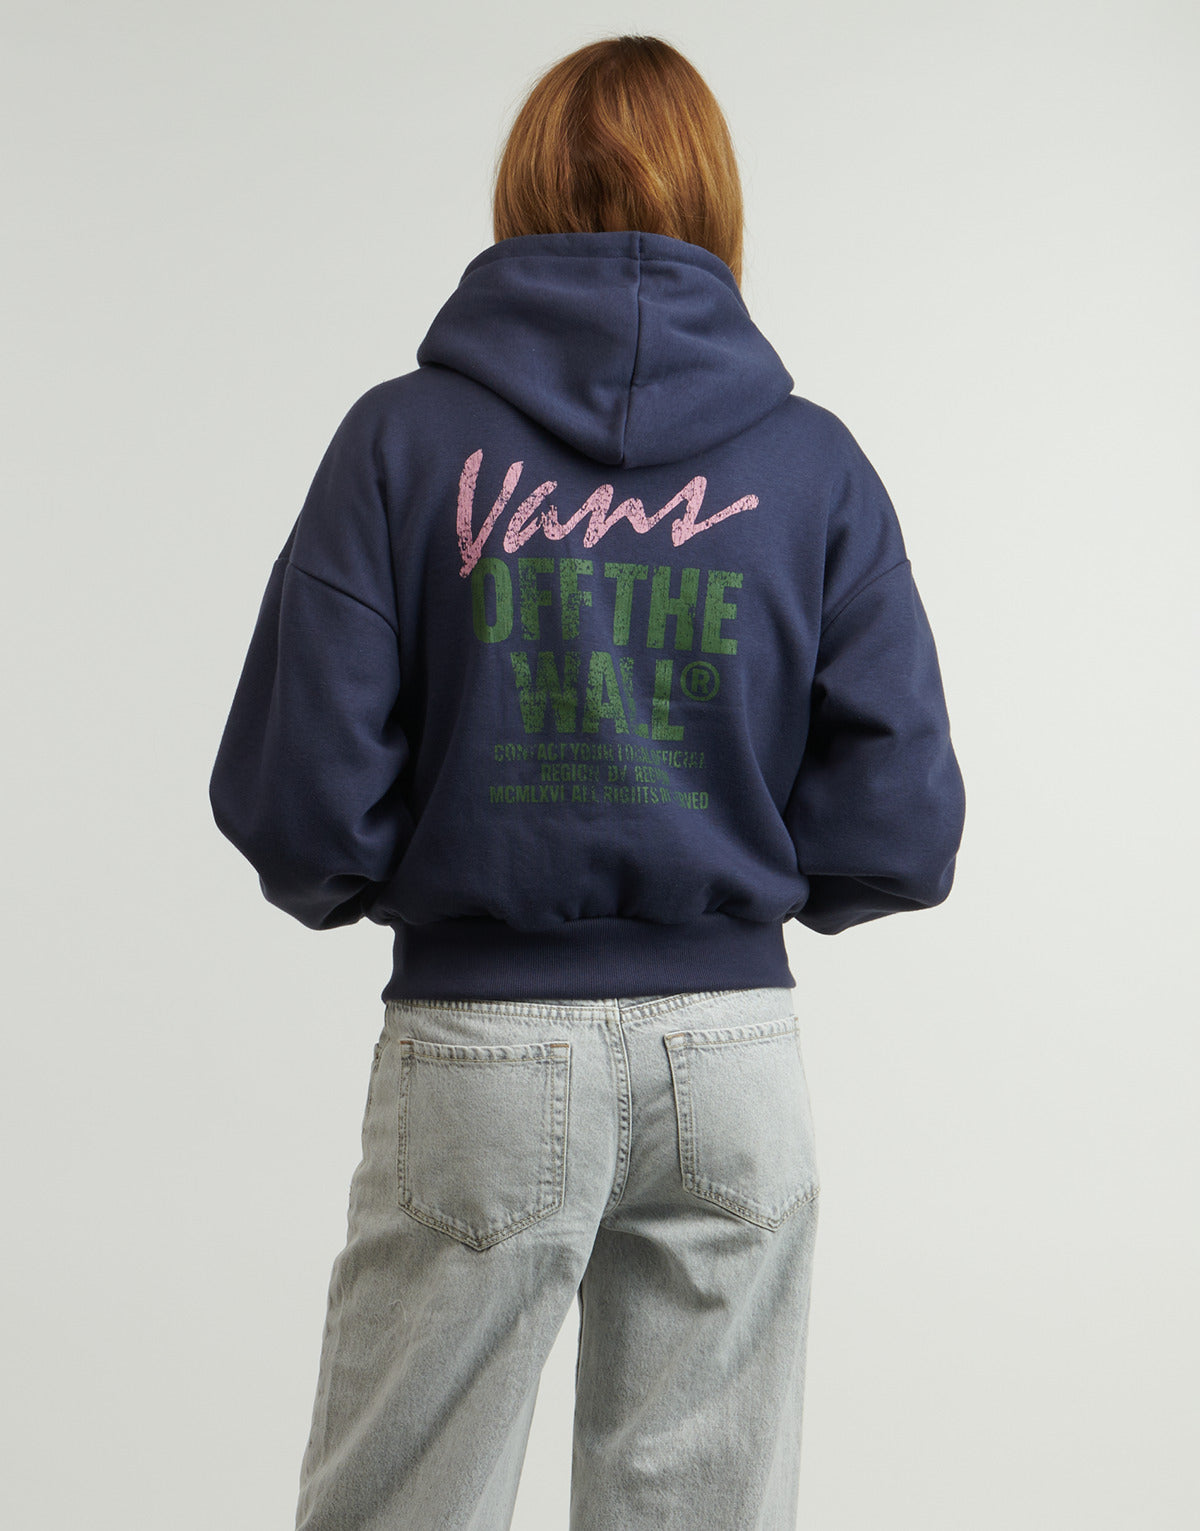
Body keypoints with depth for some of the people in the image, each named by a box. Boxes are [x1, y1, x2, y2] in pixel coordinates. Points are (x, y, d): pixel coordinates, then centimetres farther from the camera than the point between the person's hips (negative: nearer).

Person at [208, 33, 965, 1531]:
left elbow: (294, 800, -11)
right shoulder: (813, 464, -1)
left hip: (478, 1054, -1)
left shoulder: (403, 437, -5)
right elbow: (901, 830, -4)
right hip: (736, 1058, 2)